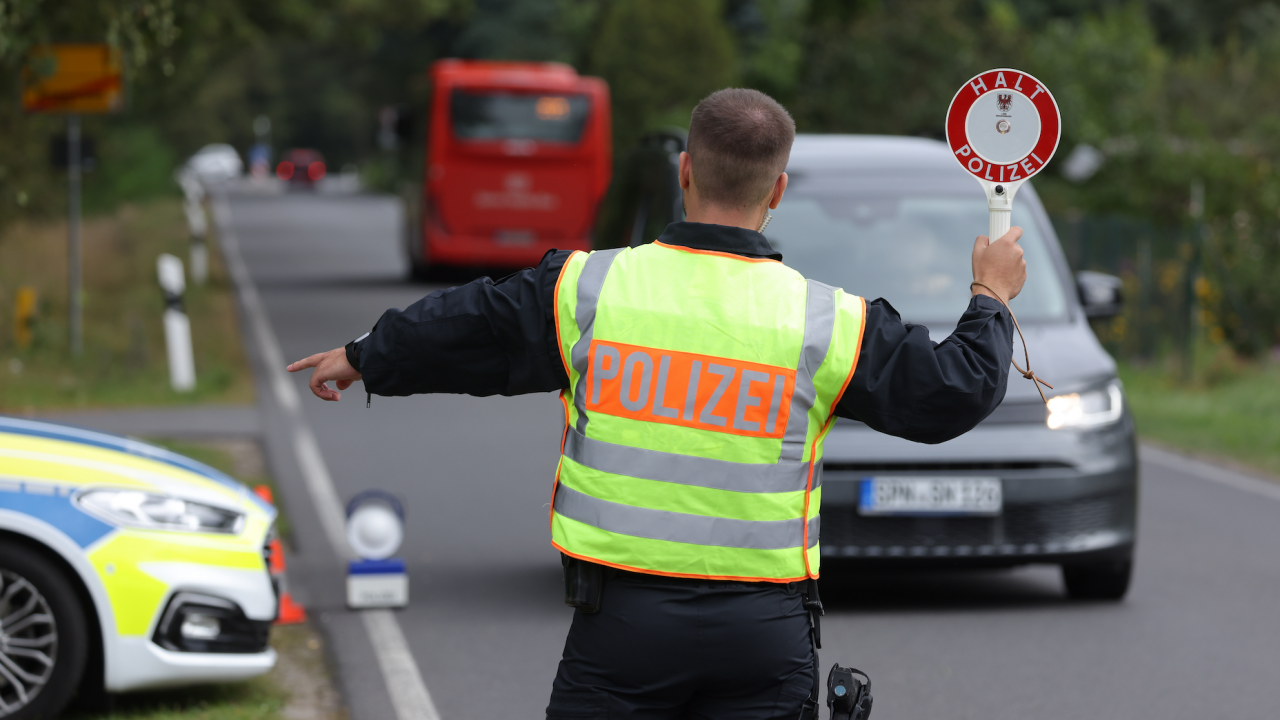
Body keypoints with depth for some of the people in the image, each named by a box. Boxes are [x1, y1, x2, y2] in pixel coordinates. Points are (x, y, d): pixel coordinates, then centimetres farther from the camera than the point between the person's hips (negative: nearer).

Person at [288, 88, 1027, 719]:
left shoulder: (588, 288, -2)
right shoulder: (828, 322, -3)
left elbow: (462, 332, 10)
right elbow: (954, 392, 6)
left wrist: (362, 358, 30)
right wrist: (992, 299, 26)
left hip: (622, 620, 0)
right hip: (764, 630, 0)